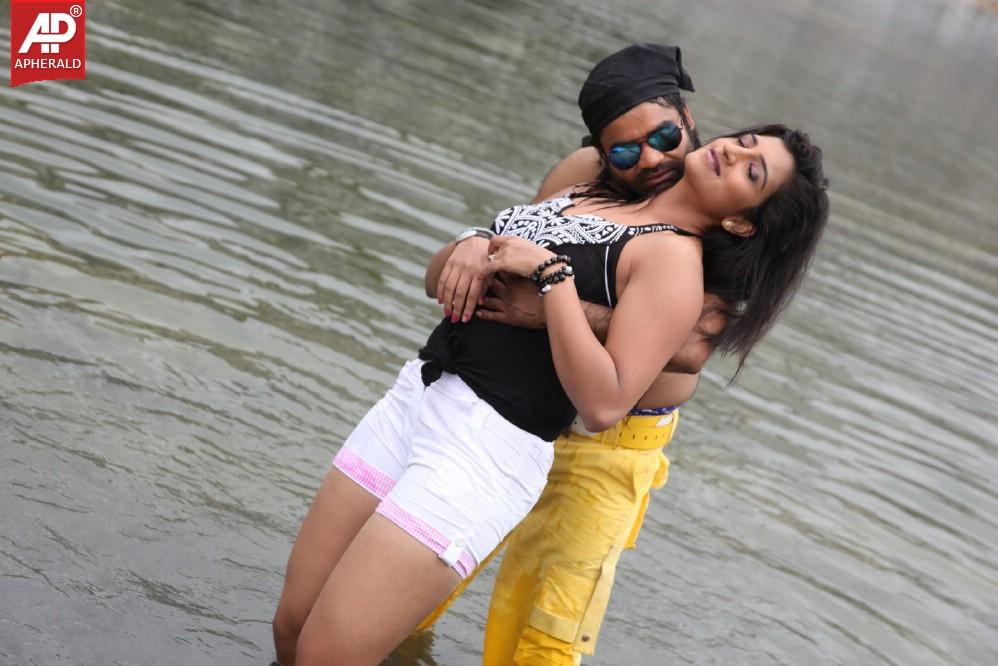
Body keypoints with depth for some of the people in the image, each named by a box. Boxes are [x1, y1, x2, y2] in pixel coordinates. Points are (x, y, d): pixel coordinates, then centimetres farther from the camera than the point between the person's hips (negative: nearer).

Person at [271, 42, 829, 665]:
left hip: (490, 446, -7)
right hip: (415, 396, 7)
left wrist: (551, 273, -19)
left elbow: (603, 404, -21)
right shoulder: (591, 189, 14)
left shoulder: (675, 257, -8)